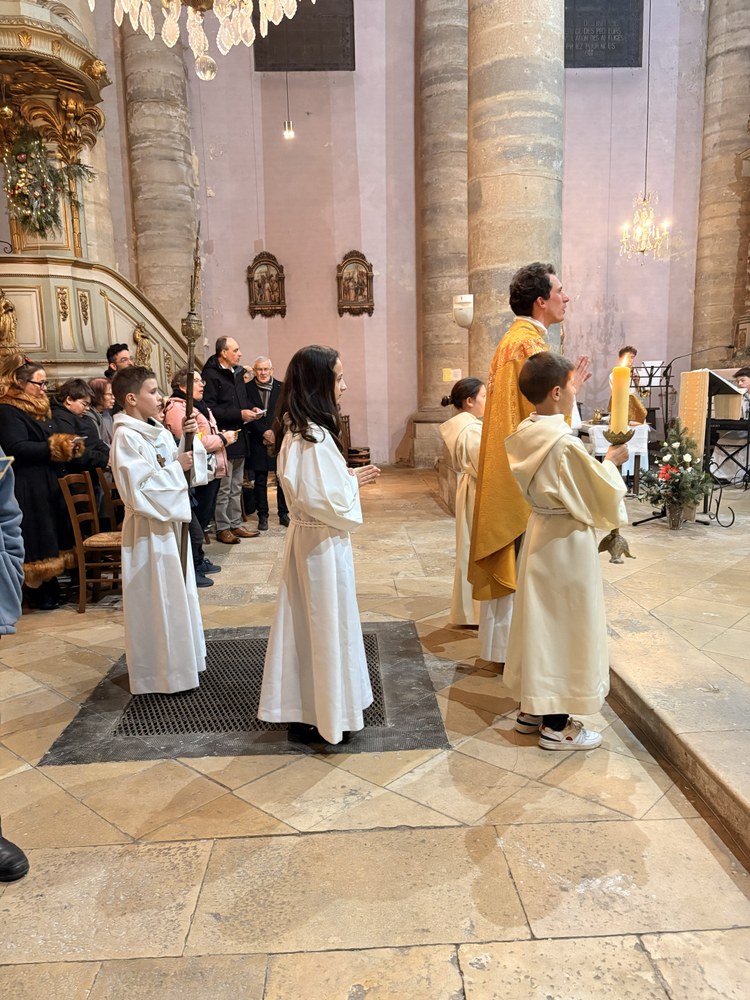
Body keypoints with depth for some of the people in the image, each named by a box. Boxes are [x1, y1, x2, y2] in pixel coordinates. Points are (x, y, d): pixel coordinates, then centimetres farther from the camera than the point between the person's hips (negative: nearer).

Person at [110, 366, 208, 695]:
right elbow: (139, 488, -23)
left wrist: (190, 440, -5)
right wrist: (177, 467, -17)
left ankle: (178, 660, 33)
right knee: (156, 600, 0)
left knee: (177, 593, 18)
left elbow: (186, 468, 10)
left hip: (171, 522, 9)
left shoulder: (160, 431, 7)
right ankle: (159, 673, 14)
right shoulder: (126, 437, -16)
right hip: (148, 529, -9)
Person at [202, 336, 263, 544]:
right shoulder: (211, 375, -14)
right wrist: (239, 414, -21)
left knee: (236, 487, 15)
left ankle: (236, 524, 25)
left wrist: (250, 410, 4)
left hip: (239, 437, 9)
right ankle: (222, 528, 10)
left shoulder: (237, 373, 13)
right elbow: (210, 409, -21)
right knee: (224, 488, -1)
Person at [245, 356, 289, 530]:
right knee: (260, 481, 4)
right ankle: (263, 516, 12)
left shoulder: (282, 388, 5)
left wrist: (276, 432, -9)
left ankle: (283, 514, 15)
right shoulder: (247, 388, 0)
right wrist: (264, 432, -12)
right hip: (258, 441, -1)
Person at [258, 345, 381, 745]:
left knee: (307, 621, 16)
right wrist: (355, 483, -9)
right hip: (323, 541, -10)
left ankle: (302, 710, 30)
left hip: (306, 534, 10)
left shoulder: (296, 429, 7)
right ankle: (324, 716, 19)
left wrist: (349, 477, 6)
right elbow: (326, 501, -26)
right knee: (326, 623, 3)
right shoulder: (315, 437, -23)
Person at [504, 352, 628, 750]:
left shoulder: (526, 433, 3)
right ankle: (556, 726, 16)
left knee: (542, 621, 18)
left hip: (540, 532, 9)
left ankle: (532, 708, 31)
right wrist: (610, 463, -1)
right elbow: (597, 497, -16)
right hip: (567, 542, -9)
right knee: (565, 626, 3)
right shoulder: (565, 444, -24)